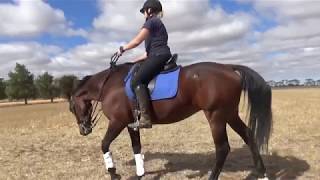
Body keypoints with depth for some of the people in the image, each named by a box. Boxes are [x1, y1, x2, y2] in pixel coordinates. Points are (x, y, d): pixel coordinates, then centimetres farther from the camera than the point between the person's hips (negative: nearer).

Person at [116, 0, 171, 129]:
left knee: (137, 80, -21)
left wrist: (122, 49, 10)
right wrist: (135, 60, 26)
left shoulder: (151, 22, 0)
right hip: (160, 56, 11)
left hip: (159, 56, -11)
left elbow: (137, 41, -6)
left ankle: (145, 118, -29)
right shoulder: (158, 24, 29)